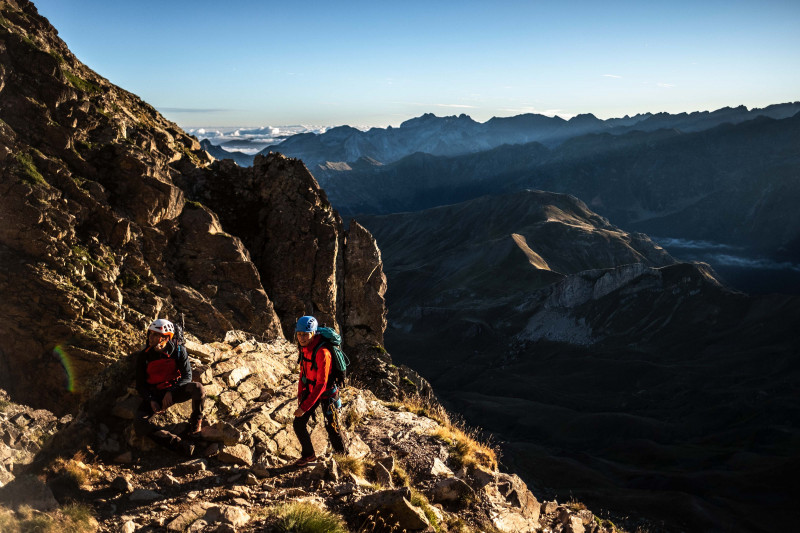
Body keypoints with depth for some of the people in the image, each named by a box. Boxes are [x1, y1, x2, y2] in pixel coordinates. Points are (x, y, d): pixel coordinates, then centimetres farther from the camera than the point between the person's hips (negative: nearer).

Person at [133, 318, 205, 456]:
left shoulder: (178, 351, -7)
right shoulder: (143, 356, -2)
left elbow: (187, 376, -8)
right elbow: (140, 384, 2)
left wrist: (171, 392, -24)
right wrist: (151, 400, -16)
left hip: (175, 390, -1)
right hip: (154, 395, 1)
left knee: (197, 388, -34)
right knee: (139, 423, -28)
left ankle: (196, 420, -4)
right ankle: (178, 444, -37)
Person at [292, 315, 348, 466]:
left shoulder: (322, 353, -34)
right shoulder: (304, 347, -8)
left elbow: (321, 384, -32)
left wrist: (304, 407, -31)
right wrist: (300, 393, 6)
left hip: (327, 393, -7)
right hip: (311, 390, 7)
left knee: (332, 428, 9)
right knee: (298, 424, 7)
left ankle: (343, 456, 35)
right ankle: (308, 455, 30)